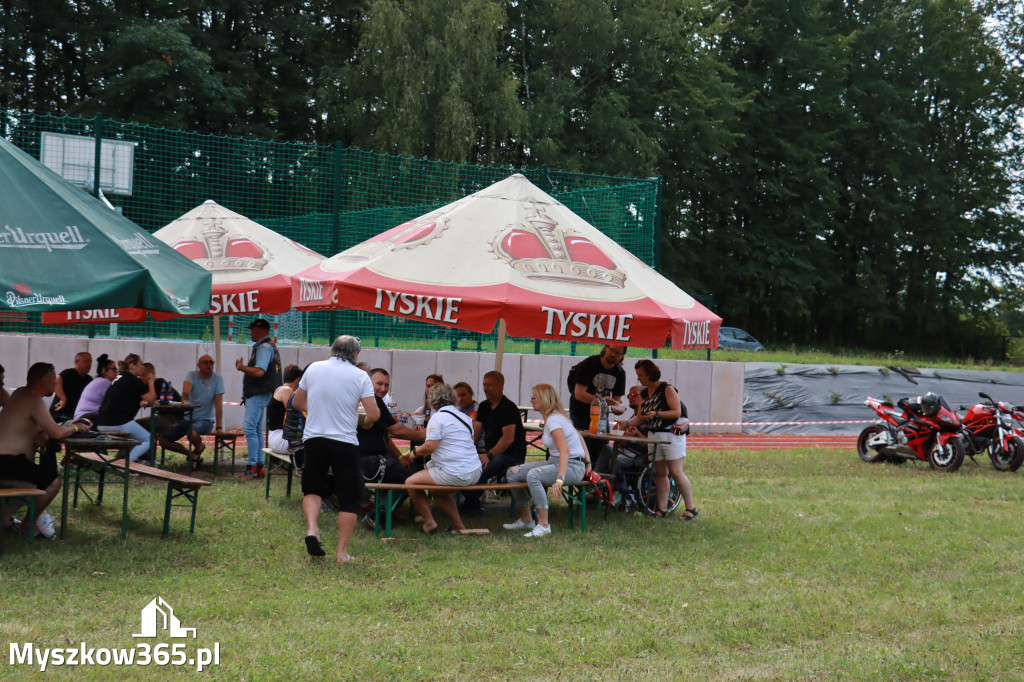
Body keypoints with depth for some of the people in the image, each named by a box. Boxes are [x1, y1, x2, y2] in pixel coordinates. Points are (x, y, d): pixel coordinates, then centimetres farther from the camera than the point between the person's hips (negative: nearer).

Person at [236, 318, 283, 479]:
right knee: (257, 430, 13)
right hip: (257, 394, 11)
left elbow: (259, 372, -25)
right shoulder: (266, 347, 18)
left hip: (258, 394, -11)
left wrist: (241, 367, -14)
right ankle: (259, 466, 16)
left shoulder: (264, 347, -15)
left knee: (250, 428, -14)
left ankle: (252, 466, -16)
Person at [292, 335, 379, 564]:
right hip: (344, 441, -3)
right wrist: (365, 422, 12)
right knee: (350, 496, 7)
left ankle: (311, 529, -3)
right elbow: (374, 414, -9)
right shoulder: (360, 376, -4)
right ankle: (342, 551, 6)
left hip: (313, 438, 3)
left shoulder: (314, 369, 5)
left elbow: (297, 402, 16)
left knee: (312, 488, 21)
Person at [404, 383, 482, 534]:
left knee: (411, 482, 4)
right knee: (439, 491, 32)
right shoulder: (465, 417, 14)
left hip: (455, 473, -9)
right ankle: (458, 524, 26)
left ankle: (429, 523, 7)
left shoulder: (438, 417, -10)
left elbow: (430, 447, -18)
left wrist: (415, 452, 4)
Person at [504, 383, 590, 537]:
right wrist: (587, 461, 19)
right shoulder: (553, 417, 11)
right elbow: (578, 436, 19)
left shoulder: (553, 420, -18)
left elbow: (565, 451, -29)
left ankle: (543, 525, -30)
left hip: (572, 467, -10)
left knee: (533, 475, -35)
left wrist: (559, 479, -39)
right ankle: (525, 519, 14)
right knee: (513, 472, 3)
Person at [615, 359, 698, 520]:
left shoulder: (667, 389, -8)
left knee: (675, 472, -11)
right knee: (660, 473, 6)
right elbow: (640, 417, 13)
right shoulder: (644, 394, 13)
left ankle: (690, 508, -6)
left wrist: (656, 414, -23)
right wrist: (626, 423, -3)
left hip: (672, 434, -7)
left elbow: (677, 412, -14)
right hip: (654, 436, 7)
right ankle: (662, 509, 10)